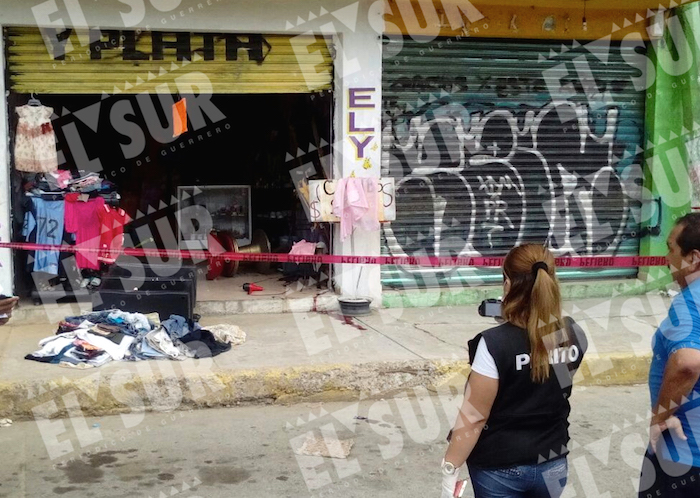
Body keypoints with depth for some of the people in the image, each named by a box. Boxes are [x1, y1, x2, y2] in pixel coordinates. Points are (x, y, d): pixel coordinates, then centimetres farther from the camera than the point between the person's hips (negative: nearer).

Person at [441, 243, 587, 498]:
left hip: (500, 469, -4)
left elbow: (473, 418, -19)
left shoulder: (495, 344, -23)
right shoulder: (574, 336, -8)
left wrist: (450, 470, -9)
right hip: (553, 465, 5)